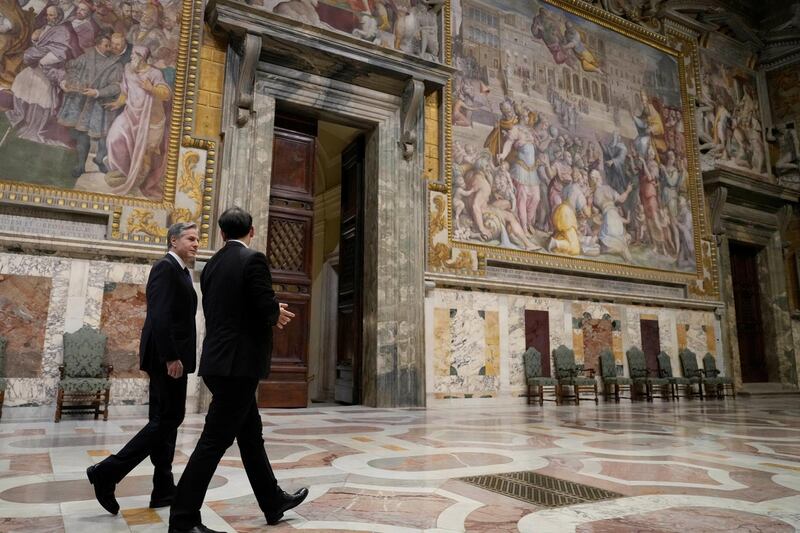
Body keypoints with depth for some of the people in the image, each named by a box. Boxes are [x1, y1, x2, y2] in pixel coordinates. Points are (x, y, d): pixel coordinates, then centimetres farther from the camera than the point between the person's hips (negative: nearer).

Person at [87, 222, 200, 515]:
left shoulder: (180, 271, 18)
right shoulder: (165, 267, -11)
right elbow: (159, 316, -21)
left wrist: (175, 356, 16)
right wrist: (171, 357, -23)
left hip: (171, 356, 10)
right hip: (167, 357, -10)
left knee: (165, 420, 10)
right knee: (168, 419, -6)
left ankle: (164, 489, 17)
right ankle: (107, 471, 0)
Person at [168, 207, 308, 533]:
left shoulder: (212, 265, 12)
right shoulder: (253, 259, -12)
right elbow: (267, 307, -18)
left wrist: (271, 315, 19)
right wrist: (277, 315, 6)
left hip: (220, 361, 9)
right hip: (238, 363, -9)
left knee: (250, 434, 17)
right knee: (215, 441, -2)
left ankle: (273, 502, 30)